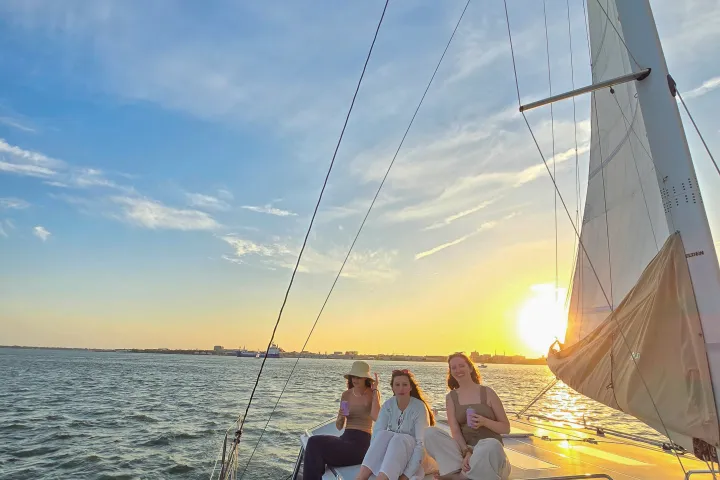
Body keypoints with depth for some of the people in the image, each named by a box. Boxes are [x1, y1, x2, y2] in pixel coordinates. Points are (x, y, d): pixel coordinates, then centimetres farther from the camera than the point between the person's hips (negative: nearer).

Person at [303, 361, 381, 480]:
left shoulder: (373, 394, -2)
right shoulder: (346, 395, 11)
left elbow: (376, 417, -24)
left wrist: (375, 390, -17)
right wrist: (340, 418, -9)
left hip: (362, 442, -5)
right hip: (345, 438, 5)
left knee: (315, 445, -21)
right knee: (313, 441, -25)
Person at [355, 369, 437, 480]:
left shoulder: (419, 407, -17)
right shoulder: (388, 405, -5)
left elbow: (422, 443, -23)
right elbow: (376, 433, -13)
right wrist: (372, 461, -29)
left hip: (413, 454, -3)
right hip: (389, 452, 4)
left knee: (398, 440, -33)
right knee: (383, 435, -28)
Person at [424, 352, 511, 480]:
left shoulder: (487, 392, 0)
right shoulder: (451, 397, 5)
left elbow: (506, 428, 3)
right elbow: (455, 431, -5)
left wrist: (484, 422, -17)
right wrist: (467, 453, -25)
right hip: (464, 449, 2)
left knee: (491, 445, -39)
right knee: (430, 433, -21)